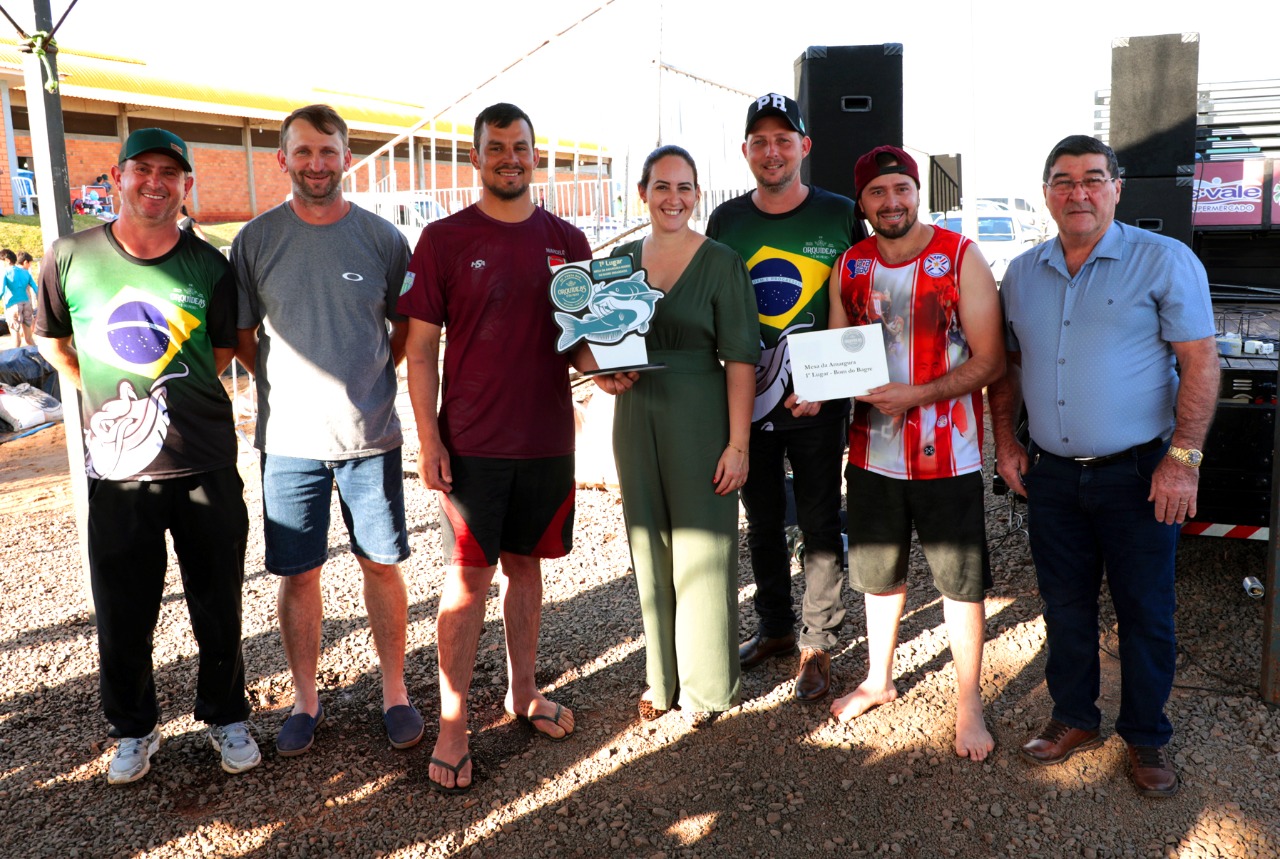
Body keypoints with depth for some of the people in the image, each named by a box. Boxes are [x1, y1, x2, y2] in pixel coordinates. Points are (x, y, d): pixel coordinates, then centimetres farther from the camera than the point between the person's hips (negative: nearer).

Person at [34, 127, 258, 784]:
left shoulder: (209, 267, -1)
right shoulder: (71, 258, -1)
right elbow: (50, 339, 15)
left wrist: (174, 397, 6)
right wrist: (105, 396, 8)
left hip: (206, 464, 0)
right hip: (118, 466, 0)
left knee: (218, 607, 10)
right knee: (123, 614, 10)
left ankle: (225, 717, 31)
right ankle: (133, 729, 33)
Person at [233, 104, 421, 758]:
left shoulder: (382, 238, 2)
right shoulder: (256, 240, 1)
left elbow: (409, 328, 11)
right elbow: (239, 336, 8)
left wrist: (371, 375, 2)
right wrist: (290, 383, 1)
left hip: (371, 434, 0)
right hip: (289, 437, 0)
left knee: (382, 565, 7)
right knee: (297, 574, 8)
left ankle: (395, 691, 23)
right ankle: (306, 698, 25)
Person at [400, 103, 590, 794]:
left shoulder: (567, 242, 6)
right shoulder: (444, 239, -2)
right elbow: (421, 348, -3)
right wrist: (428, 439, -10)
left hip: (547, 437, 3)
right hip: (471, 442, -3)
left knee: (525, 563, 15)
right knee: (468, 576, 1)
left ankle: (523, 693, 30)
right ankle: (452, 725, 13)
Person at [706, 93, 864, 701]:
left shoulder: (840, 215, -2)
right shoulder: (726, 220, 5)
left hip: (818, 400, -2)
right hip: (747, 398, 3)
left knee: (820, 522, 4)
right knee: (762, 520, 14)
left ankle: (816, 645, 19)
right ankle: (775, 628, 33)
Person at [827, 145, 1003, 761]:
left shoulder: (960, 258, -9)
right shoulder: (850, 267, 4)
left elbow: (990, 361, -12)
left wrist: (915, 394, -24)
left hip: (947, 455, -4)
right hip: (872, 451, 4)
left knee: (960, 579, 7)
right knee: (878, 571, 19)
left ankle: (968, 703, 26)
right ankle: (878, 680, 40)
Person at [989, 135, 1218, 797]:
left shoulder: (1164, 260, -7)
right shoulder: (1022, 273, 7)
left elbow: (1200, 363, -10)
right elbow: (1006, 363, 16)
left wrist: (1182, 458, -16)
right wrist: (1005, 440, 7)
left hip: (1137, 473, -4)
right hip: (1051, 473, 4)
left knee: (1145, 613, 7)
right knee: (1065, 605, 15)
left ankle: (1146, 737, 26)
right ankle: (1074, 718, 33)